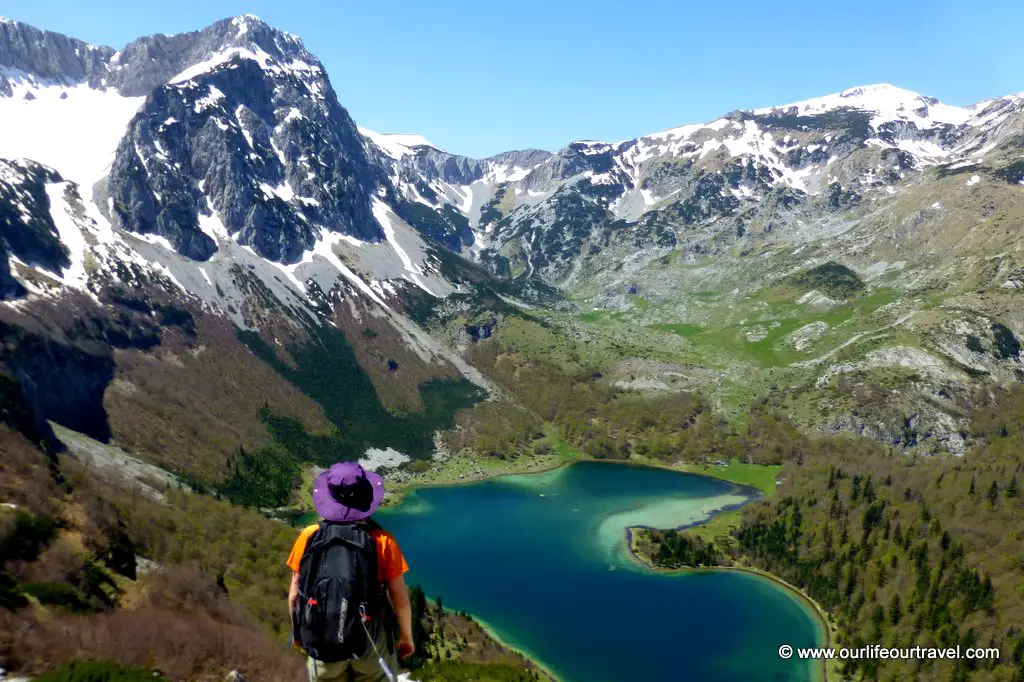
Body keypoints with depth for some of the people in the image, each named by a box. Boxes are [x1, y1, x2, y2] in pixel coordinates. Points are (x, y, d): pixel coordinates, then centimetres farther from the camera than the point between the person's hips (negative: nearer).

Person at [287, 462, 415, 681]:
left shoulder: (309, 537, -11)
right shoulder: (382, 540, -16)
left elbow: (294, 595, -1)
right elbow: (400, 599, -10)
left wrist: (298, 631, 17)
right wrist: (406, 636, 7)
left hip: (321, 643, 2)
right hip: (369, 643, -2)